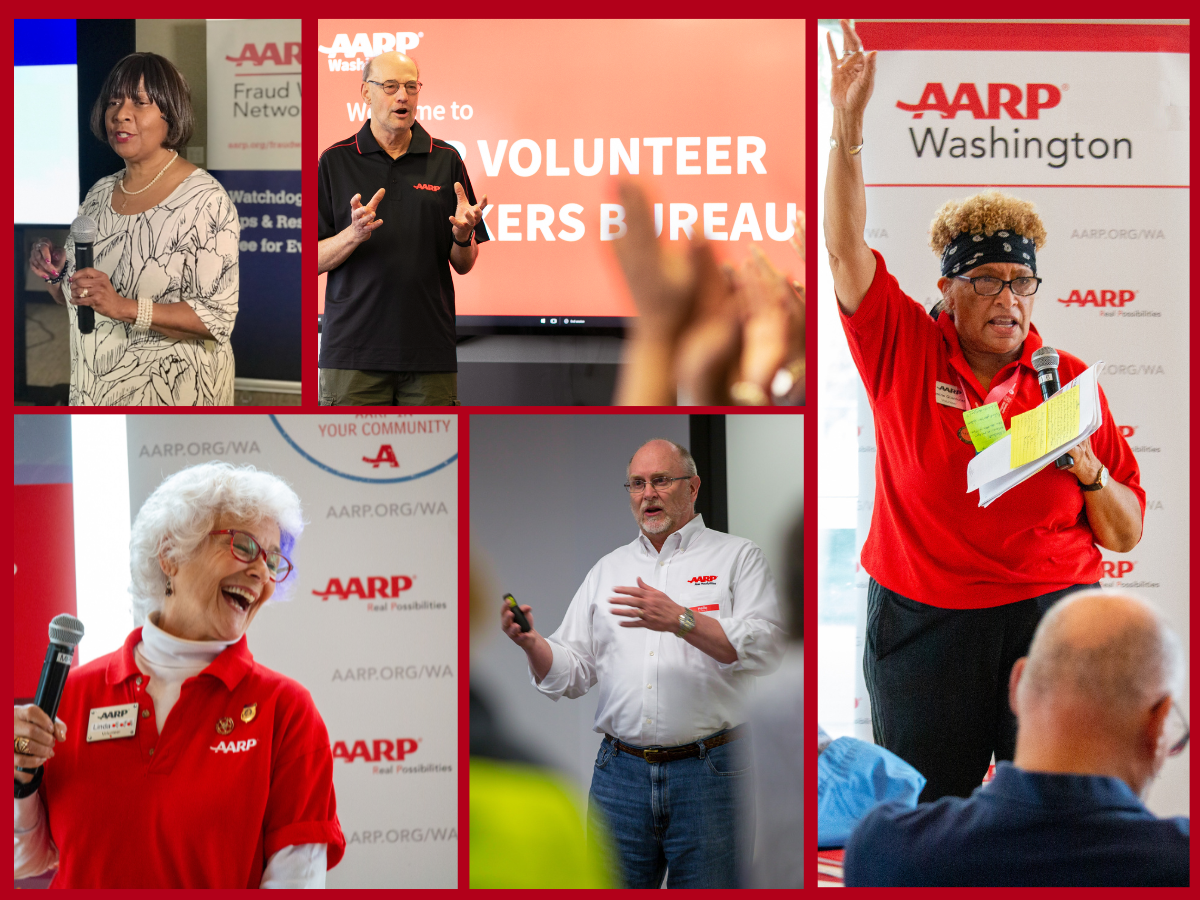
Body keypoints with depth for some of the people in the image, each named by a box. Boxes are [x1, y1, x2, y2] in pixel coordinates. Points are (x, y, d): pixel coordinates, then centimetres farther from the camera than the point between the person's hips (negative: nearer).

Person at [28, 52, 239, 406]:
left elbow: (219, 316, -21)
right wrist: (55, 272, -5)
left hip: (171, 390, -6)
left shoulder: (205, 199, -15)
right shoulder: (99, 193, 6)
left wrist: (126, 308, -29)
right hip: (95, 388, 6)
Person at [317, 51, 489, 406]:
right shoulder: (335, 161, 4)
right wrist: (355, 234, -18)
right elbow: (314, 261, 1)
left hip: (430, 350, 1)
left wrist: (463, 236, -13)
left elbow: (464, 265, 10)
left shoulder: (445, 161, 9)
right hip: (354, 350, -1)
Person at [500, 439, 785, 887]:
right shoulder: (607, 569, 18)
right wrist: (531, 643, -6)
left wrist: (681, 620, -21)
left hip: (708, 771, -3)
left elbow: (764, 648, -11)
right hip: (620, 771, 4)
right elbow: (573, 673, 14)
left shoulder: (737, 556, 5)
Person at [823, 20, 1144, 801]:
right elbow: (846, 249, -9)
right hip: (922, 620, 0)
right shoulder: (905, 353, 2)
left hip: (1049, 618, 0)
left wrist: (1089, 471, -12)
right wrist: (848, 127, -17)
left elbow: (1127, 536, 8)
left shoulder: (1068, 380, 5)